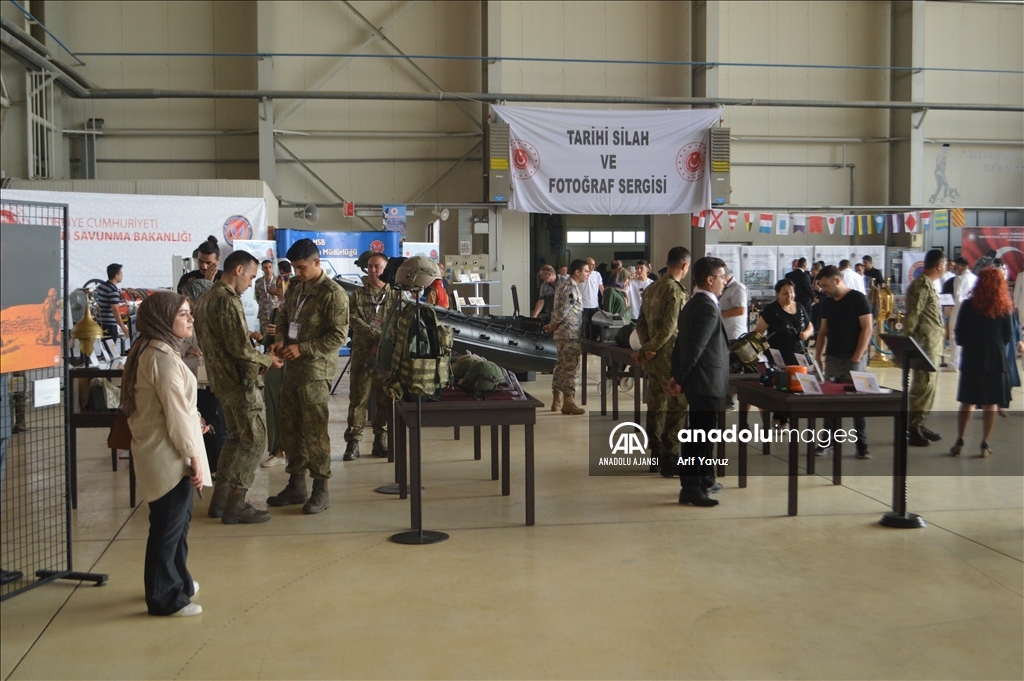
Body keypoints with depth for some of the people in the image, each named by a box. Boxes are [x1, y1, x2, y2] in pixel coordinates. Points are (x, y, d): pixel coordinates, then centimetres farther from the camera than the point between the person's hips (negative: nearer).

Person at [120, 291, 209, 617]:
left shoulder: (148, 351, 12)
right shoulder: (163, 357, -20)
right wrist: (193, 455, -15)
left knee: (179, 519, 22)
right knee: (169, 525, 0)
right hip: (169, 455, -10)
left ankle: (178, 581, 36)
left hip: (159, 452, 10)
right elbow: (176, 412, -20)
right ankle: (166, 597, 10)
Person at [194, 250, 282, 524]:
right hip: (241, 381, -10)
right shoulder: (228, 300, -19)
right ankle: (235, 506, 1)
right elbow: (239, 348, -23)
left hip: (222, 379, 10)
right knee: (254, 441, -3)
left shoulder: (207, 298, 12)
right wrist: (267, 360, -8)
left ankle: (220, 500, 23)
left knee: (236, 437, 19)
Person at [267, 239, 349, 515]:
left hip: (315, 370, -8)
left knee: (314, 430, -4)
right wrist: (280, 339, 2)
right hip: (292, 367, 8)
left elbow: (339, 336, -16)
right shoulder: (295, 288, 11)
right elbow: (284, 315, 23)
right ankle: (296, 485, 24)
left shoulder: (333, 293, -13)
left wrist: (302, 349, -19)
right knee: (290, 427, 13)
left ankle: (321, 490, 6)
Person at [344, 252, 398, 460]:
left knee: (385, 400, 4)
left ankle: (381, 441, 13)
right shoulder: (357, 295, 9)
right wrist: (378, 335, -16)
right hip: (362, 355, 0)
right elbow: (354, 321, -5)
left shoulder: (396, 296, 7)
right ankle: (353, 442, 3)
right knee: (358, 399, -1)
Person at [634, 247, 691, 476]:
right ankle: (670, 459, -1)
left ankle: (656, 455, 20)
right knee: (676, 406, -3)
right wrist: (649, 349, -11)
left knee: (656, 405, 13)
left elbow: (641, 322, 11)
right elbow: (670, 327, -20)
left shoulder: (651, 289, 12)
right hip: (670, 356, -9)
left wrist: (646, 348, 3)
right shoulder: (676, 291, -15)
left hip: (653, 357, 9)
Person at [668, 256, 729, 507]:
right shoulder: (708, 308, -18)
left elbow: (681, 343, 13)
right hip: (706, 382, -10)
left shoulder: (691, 305, 14)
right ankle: (691, 488, -3)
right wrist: (680, 379, -15)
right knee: (700, 435, -6)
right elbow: (696, 348, -22)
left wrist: (676, 376, 11)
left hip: (699, 381, 10)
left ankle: (704, 480, 30)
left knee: (702, 434, 19)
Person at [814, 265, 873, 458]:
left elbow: (867, 329, -10)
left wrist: (857, 357, -15)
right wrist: (817, 356, 8)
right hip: (832, 358, 5)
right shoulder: (827, 303, 12)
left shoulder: (858, 299, -6)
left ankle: (862, 446, 3)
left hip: (853, 359, -5)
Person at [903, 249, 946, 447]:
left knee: (929, 385, 14)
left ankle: (919, 424, 21)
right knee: (923, 386, -10)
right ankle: (912, 428, -6)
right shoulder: (922, 285, -15)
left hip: (933, 345, 11)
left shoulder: (928, 285, 16)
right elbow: (911, 316, -20)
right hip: (925, 345, -11)